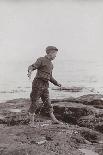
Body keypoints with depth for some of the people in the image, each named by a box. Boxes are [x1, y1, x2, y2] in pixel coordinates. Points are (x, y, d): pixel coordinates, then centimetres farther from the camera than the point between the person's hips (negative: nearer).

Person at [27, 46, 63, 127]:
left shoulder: (50, 64, 18)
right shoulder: (41, 60, -5)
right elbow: (32, 67, -17)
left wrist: (57, 83, 11)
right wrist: (30, 71, -41)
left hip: (45, 86, 7)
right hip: (38, 84, -7)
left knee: (48, 103, 9)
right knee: (34, 103, 0)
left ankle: (54, 120, 15)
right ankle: (32, 121, 11)